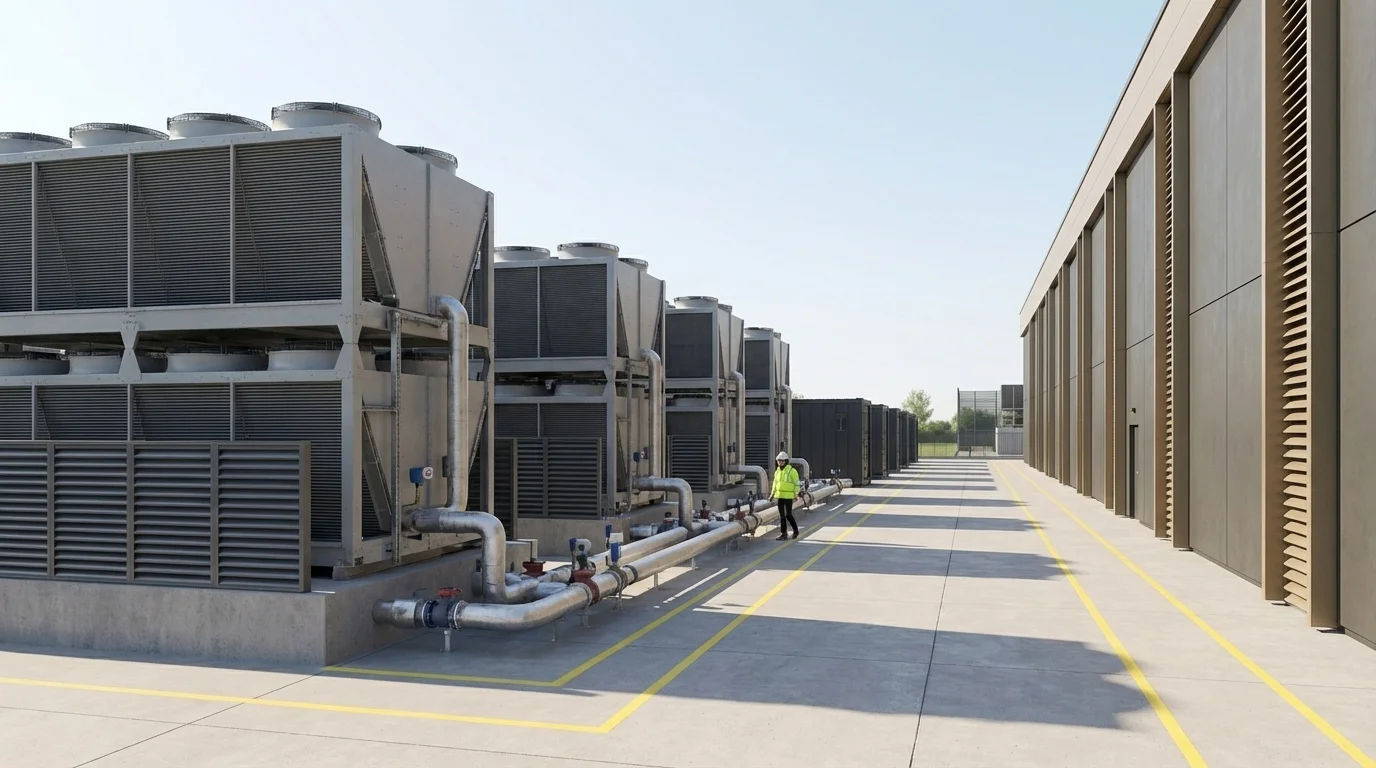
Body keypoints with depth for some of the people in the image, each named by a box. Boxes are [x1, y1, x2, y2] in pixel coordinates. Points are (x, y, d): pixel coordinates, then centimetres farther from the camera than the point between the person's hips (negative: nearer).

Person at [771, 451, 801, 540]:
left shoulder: (792, 471, -10)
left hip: (788, 496, -6)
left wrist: (796, 494, -15)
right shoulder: (777, 471, 10)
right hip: (779, 496, 6)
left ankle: (795, 529, 15)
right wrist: (772, 494, 12)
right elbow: (775, 483, 18)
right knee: (782, 515, 6)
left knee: (788, 514, -7)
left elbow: (797, 483, -9)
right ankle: (783, 534, 11)